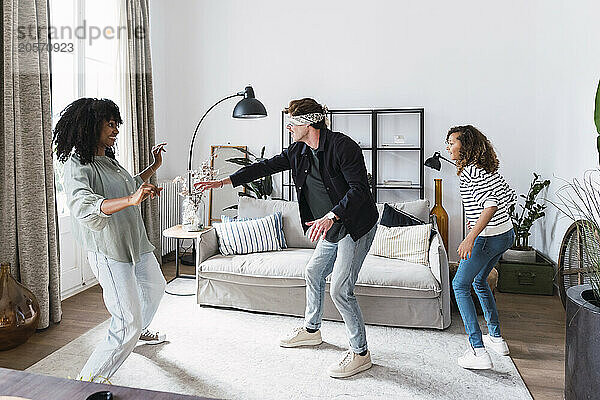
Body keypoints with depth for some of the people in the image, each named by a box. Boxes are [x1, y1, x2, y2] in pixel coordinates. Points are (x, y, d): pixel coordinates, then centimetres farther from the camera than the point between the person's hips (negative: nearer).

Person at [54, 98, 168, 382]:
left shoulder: (108, 160, 9)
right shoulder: (78, 166, -19)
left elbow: (130, 185, 28)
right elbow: (83, 206, -38)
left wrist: (154, 167, 25)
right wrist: (130, 199, -51)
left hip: (135, 243, 10)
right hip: (109, 253, -10)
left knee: (155, 286, 32)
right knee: (127, 327, -9)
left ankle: (139, 330, 59)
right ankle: (88, 380, 9)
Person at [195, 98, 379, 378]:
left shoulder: (341, 146, -21)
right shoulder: (298, 151, 5)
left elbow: (359, 188, -25)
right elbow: (266, 166, 9)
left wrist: (331, 216, -36)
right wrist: (223, 182, 7)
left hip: (356, 226, -9)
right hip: (331, 228, 9)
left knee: (340, 289, -10)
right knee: (313, 273, 19)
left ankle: (360, 354, 8)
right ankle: (311, 330, 41)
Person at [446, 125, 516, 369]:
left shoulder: (470, 170, -17)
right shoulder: (486, 167, 11)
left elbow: (492, 202, -27)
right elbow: (509, 196, 16)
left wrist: (471, 237, -34)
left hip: (487, 238, -10)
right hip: (507, 234, 10)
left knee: (460, 286, 1)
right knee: (479, 281, 25)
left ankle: (478, 352, -2)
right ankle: (496, 338, 33)